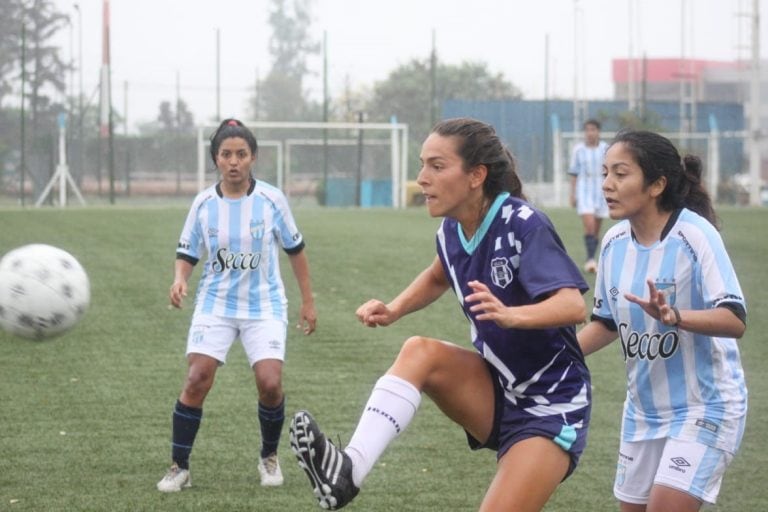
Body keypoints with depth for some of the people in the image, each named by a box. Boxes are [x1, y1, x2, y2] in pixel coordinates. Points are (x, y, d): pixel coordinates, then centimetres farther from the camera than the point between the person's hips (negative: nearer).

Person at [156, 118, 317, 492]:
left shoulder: (271, 200, -7)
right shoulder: (203, 204, -5)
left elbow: (294, 249, 5)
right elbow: (187, 252, 4)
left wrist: (308, 301, 7)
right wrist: (180, 279, -19)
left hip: (264, 307, -1)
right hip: (216, 304, 1)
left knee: (270, 383, -14)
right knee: (197, 380, -14)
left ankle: (269, 457, 13)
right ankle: (179, 467, -1)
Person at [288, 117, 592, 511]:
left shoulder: (524, 225, -21)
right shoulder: (452, 230, 0)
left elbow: (573, 305, -35)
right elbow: (438, 277, 25)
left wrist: (510, 315, -54)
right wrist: (393, 310, 6)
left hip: (550, 406, -6)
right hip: (496, 392, 6)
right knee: (420, 351, -19)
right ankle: (348, 470, -33)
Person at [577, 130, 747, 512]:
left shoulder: (694, 236, -19)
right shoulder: (614, 242, -1)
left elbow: (734, 320, -27)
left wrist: (675, 316, -43)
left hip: (703, 408, -7)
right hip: (643, 409, 7)